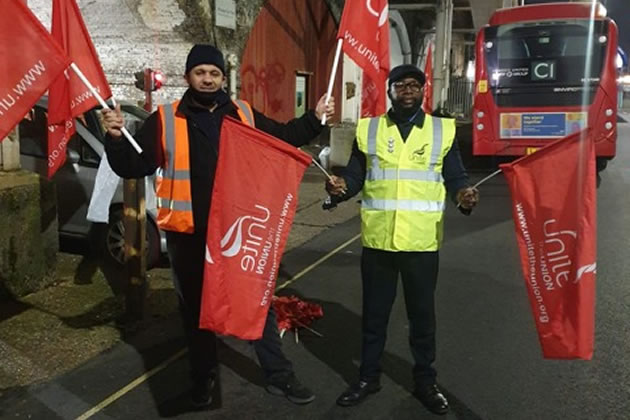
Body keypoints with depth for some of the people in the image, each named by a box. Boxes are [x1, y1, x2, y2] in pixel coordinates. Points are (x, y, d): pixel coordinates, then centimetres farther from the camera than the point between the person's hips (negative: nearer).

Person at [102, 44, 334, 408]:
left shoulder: (245, 116, 5)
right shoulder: (165, 120, -2)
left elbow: (285, 137, 17)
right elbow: (134, 166, -4)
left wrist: (314, 119, 5)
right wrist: (116, 138, -20)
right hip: (189, 235, -1)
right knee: (196, 307, 14)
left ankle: (279, 375, 26)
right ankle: (203, 377, 35)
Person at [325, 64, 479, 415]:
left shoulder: (443, 130, 5)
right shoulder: (368, 129, 6)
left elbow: (455, 176, 3)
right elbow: (356, 174, 4)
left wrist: (464, 194, -18)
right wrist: (341, 185, -17)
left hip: (422, 241, 0)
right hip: (378, 240, 1)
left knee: (422, 314, 13)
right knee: (374, 312, 14)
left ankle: (426, 381, 32)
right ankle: (369, 377, 32)